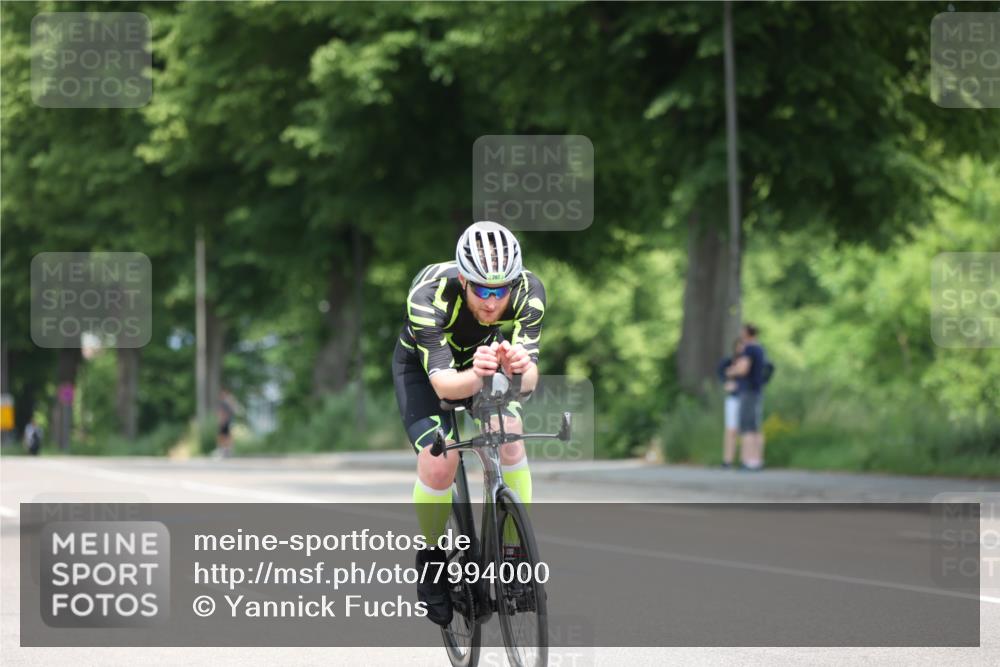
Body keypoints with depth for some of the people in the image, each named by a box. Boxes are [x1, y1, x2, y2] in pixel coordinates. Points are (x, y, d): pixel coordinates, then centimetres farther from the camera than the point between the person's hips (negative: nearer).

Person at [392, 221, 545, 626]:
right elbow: (441, 381, -44)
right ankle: (431, 559, 3)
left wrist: (519, 369, -59)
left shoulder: (528, 291, -31)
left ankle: (516, 552, -11)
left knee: (508, 433, -25)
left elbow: (530, 379, -36)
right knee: (438, 462, -23)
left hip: (483, 357, 2)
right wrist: (474, 376, -66)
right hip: (422, 366, -2)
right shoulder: (430, 296, -39)